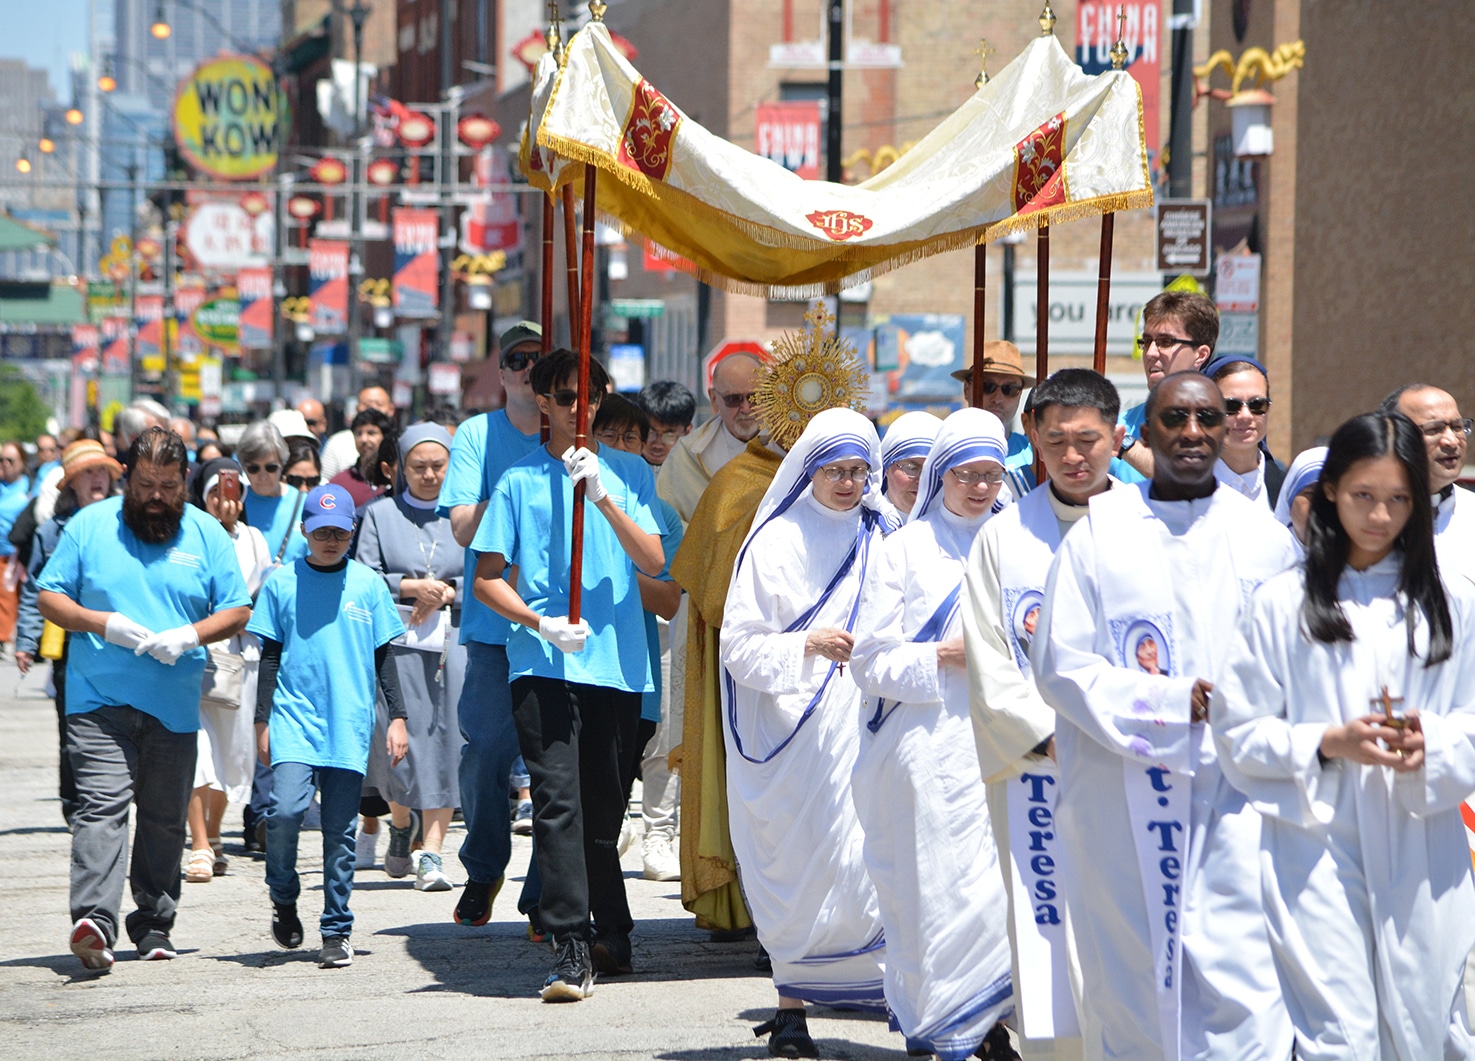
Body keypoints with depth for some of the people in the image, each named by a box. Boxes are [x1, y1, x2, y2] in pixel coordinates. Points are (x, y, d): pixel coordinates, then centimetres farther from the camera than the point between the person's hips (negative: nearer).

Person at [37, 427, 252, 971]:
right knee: (101, 805, -17)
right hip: (99, 701, -2)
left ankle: (153, 922, 21)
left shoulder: (206, 534, 6)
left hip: (175, 704, 2)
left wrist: (189, 636, -12)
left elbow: (236, 611, 7)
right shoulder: (90, 525, 3)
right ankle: (94, 918, -27)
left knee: (165, 818, 9)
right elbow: (48, 597, 4)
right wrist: (103, 624, -13)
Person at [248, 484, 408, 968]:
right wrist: (262, 720, 5)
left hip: (349, 726, 1)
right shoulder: (282, 583, 5)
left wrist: (397, 716, 6)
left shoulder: (368, 585, 8)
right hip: (294, 716, -1)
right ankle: (283, 899, 8)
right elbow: (270, 656, 8)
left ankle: (338, 930, 9)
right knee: (285, 809, -18)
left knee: (340, 830, 0)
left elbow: (384, 657, 12)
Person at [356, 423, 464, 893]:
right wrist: (413, 587, -9)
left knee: (445, 745, -7)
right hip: (398, 643, 0)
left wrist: (445, 593, -7)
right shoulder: (381, 514, 10)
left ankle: (431, 854, -4)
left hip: (457, 642, 0)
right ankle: (400, 828, 29)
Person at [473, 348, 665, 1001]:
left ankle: (610, 933, 27)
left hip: (617, 664, 2)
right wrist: (541, 622, -11)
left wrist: (603, 498, -13)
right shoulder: (520, 481, 6)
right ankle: (572, 950, -18)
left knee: (603, 806, 11)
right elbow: (486, 579, 6)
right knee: (558, 800, -14)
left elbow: (653, 562, 0)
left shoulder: (629, 473, 11)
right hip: (543, 664, -2)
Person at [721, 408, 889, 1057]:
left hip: (862, 729, 3)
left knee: (865, 866, -8)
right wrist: (808, 647, -19)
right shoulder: (776, 541, 0)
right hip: (793, 733, -3)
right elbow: (740, 646, -4)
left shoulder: (881, 541, 12)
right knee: (798, 871, -2)